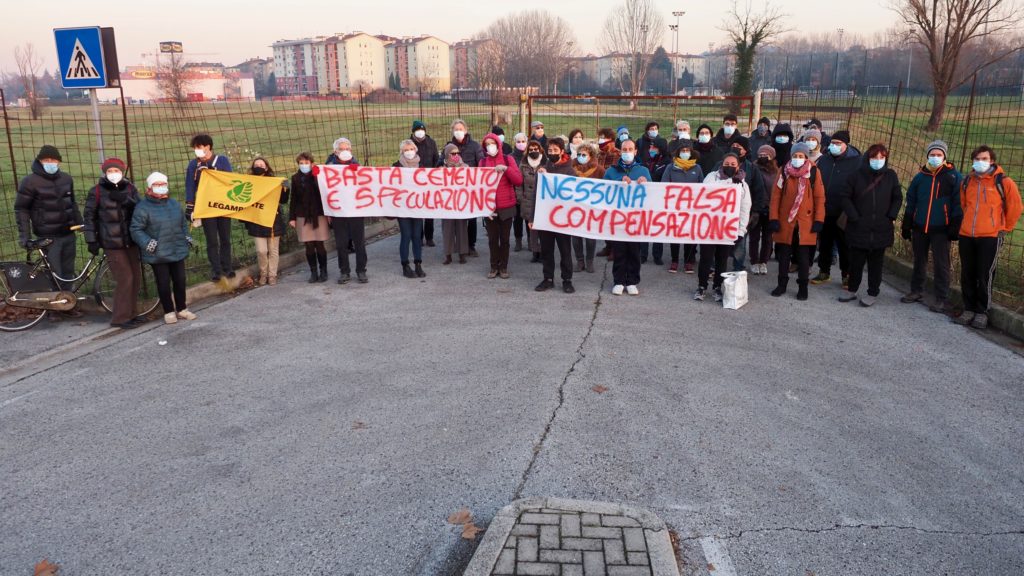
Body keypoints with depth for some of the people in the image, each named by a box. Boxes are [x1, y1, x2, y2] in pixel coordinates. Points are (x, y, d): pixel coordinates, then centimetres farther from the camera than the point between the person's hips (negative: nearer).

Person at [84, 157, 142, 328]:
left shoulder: (130, 188, 6)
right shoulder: (97, 191, -4)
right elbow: (90, 217, 0)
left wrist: (126, 200, -20)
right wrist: (91, 241, -3)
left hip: (131, 240, 5)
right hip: (112, 242, -5)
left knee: (136, 278, 8)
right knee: (125, 278, -8)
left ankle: (130, 314, 22)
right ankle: (120, 318, 3)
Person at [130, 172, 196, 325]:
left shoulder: (174, 204, 10)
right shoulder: (143, 207, -9)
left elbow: (183, 222, 23)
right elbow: (135, 229, -10)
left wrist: (186, 237, 13)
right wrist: (147, 243, -20)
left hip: (178, 251, 5)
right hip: (157, 254, -5)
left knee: (180, 280, 11)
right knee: (164, 283, 3)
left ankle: (182, 309, 25)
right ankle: (169, 312, 15)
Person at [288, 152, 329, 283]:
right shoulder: (296, 178, 5)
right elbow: (293, 199, 7)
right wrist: (292, 217, 2)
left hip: (319, 215, -2)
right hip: (303, 217, 2)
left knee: (319, 244, -1)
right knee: (309, 245, 1)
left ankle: (323, 272, 13)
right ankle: (313, 272, 11)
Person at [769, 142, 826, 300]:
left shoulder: (814, 172, -2)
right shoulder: (784, 171, 2)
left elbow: (819, 197, -1)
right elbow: (776, 195, 1)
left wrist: (819, 220, -5)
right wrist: (773, 218, -4)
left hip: (805, 222, -1)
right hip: (785, 221, 2)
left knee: (803, 256, 5)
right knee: (783, 254, 10)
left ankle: (803, 287, 17)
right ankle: (782, 284, 23)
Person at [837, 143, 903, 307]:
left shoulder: (890, 176, 2)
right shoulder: (858, 174, -3)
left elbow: (897, 198, 10)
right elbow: (844, 195, -2)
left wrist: (891, 217, -1)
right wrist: (854, 216, -8)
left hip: (881, 230, 1)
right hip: (858, 228, -1)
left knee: (876, 263, 8)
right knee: (856, 261, 8)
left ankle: (872, 293, 18)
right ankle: (852, 290, 24)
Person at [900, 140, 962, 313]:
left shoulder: (953, 176, -3)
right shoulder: (920, 177, 9)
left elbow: (958, 203, -5)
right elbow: (910, 203, 14)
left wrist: (955, 227, -9)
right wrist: (906, 226, 11)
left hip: (940, 229, -4)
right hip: (919, 228, 4)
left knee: (941, 264, -2)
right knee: (919, 261, 14)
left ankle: (942, 299, 2)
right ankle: (916, 291, 26)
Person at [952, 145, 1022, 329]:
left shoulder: (1003, 182, -2)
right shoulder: (967, 182, 10)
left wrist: (1005, 228, 8)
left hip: (990, 237, -4)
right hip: (966, 236, 4)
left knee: (985, 276, -2)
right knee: (967, 275, 8)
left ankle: (982, 312, 8)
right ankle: (969, 309, 18)